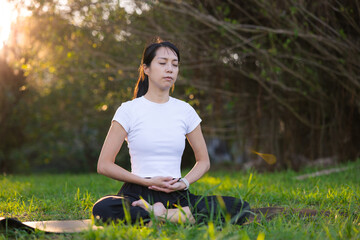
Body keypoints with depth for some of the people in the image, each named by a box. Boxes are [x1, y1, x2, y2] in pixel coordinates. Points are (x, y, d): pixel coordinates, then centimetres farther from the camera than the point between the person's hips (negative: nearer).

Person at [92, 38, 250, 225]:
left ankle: (161, 215, -22)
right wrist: (147, 181, -12)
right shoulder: (129, 110, 1)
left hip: (177, 196, 3)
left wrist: (184, 182, -3)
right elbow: (104, 165, -2)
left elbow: (203, 161, 18)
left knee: (239, 207, -23)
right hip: (138, 194, -2)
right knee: (102, 210, -38)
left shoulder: (184, 110, 11)